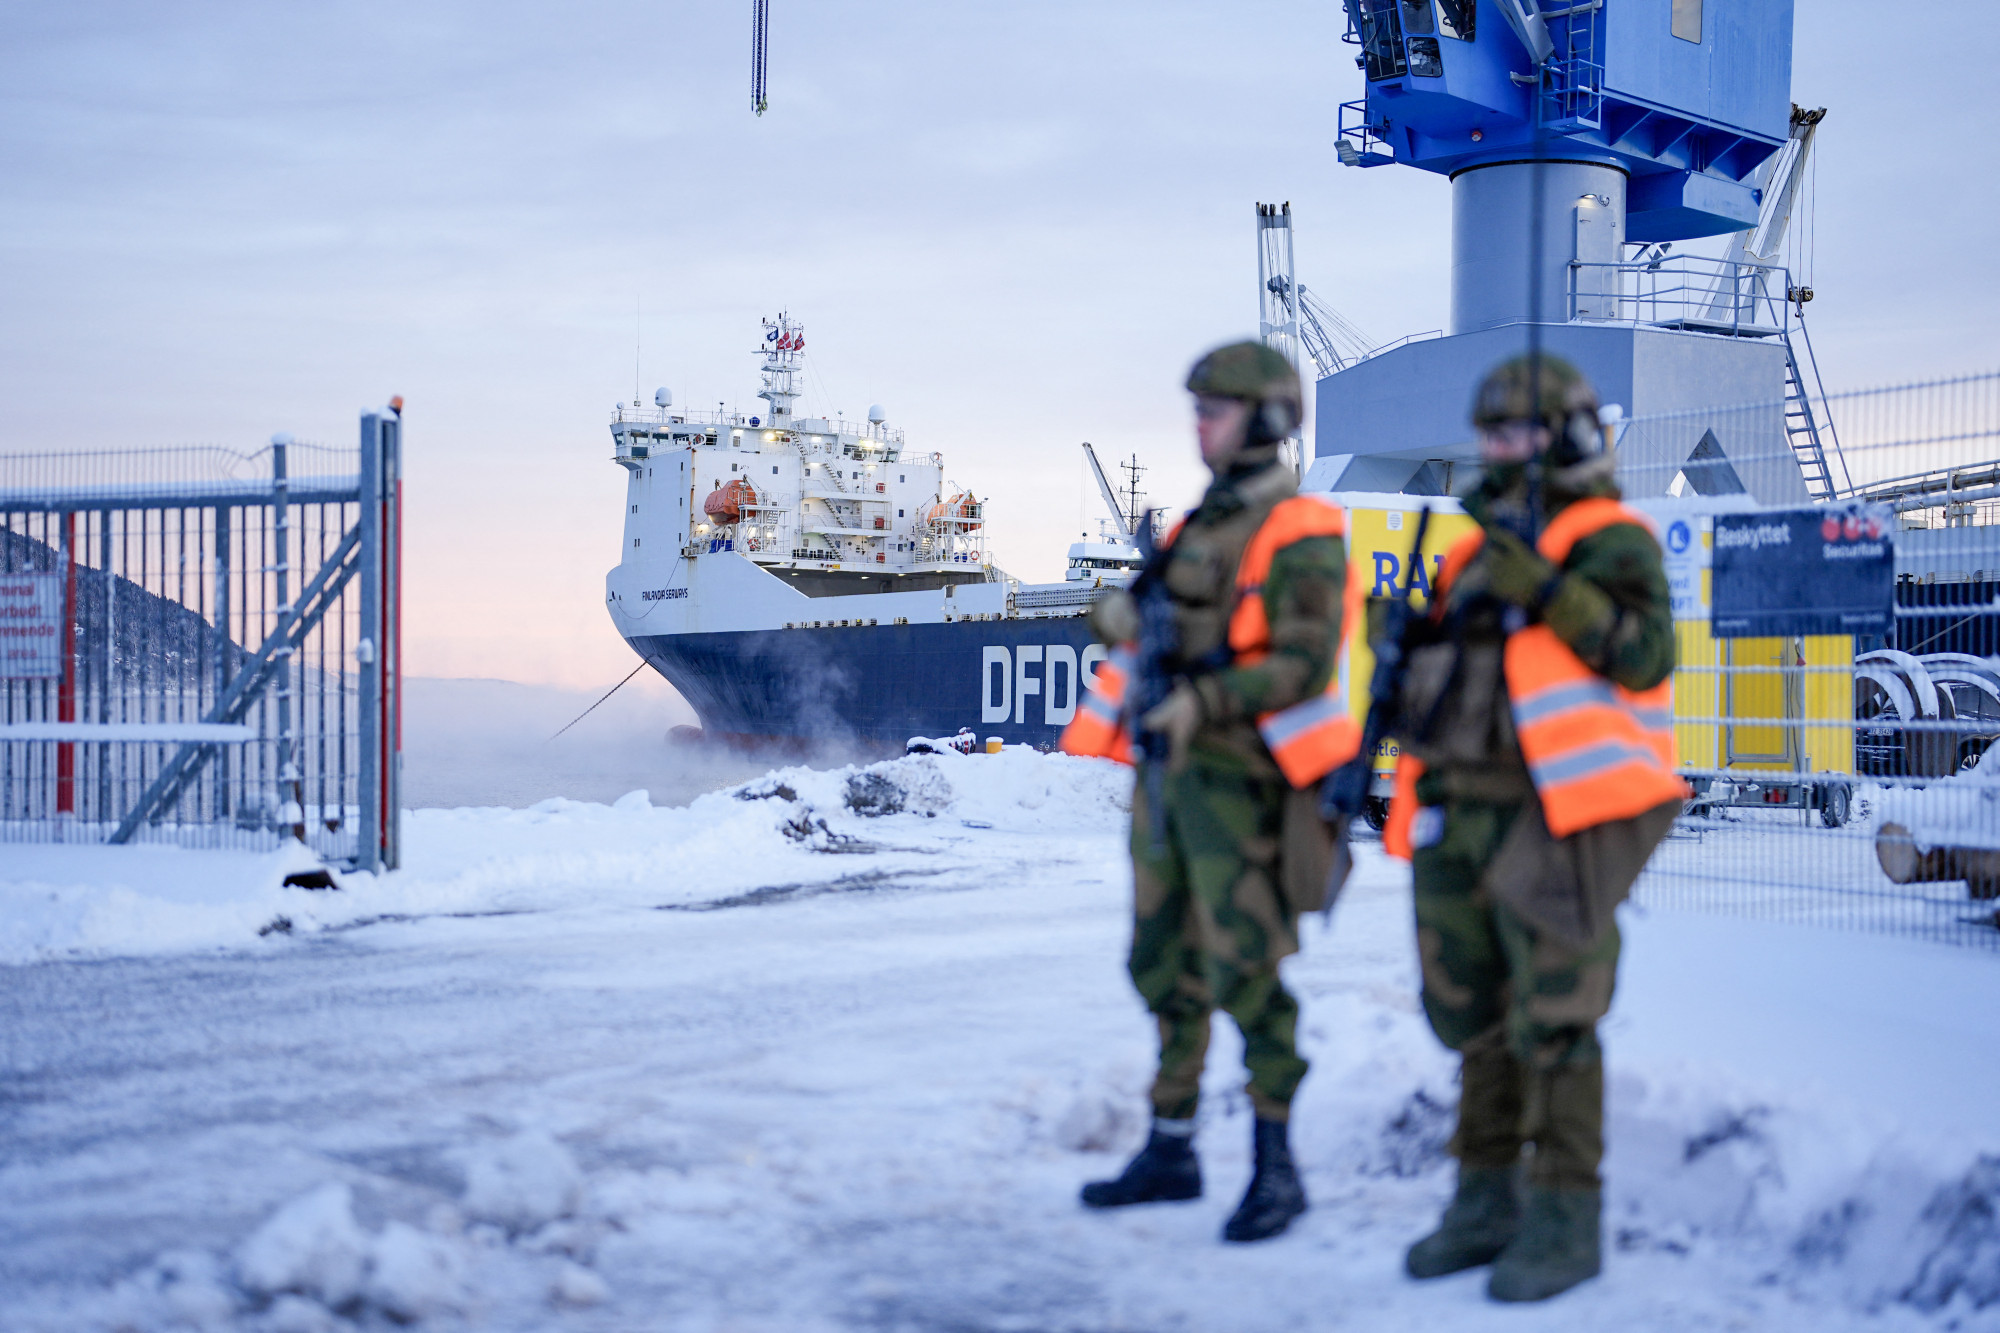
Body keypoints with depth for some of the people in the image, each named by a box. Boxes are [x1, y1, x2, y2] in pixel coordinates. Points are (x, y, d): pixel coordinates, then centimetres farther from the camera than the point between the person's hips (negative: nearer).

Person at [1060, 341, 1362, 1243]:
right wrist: (1121, 619, -4)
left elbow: (1305, 664, -19)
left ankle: (1276, 1167, 0)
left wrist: (1206, 702, -27)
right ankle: (1170, 1150, 21)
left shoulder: (1300, 536, -11)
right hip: (1166, 768, 9)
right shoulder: (1204, 523, 16)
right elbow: (1162, 626, 19)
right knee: (1166, 965, 12)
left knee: (1243, 969, -9)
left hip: (1235, 777, -8)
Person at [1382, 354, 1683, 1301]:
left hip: (1553, 819, -8)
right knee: (1475, 1015, 11)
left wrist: (1548, 590, -25)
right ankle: (1489, 1203, 20)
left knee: (1552, 1020, -6)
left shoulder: (1610, 540, -4)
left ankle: (1564, 1222, 2)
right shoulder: (1485, 547, 19)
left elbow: (1646, 656, -18)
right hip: (1460, 813, 8)